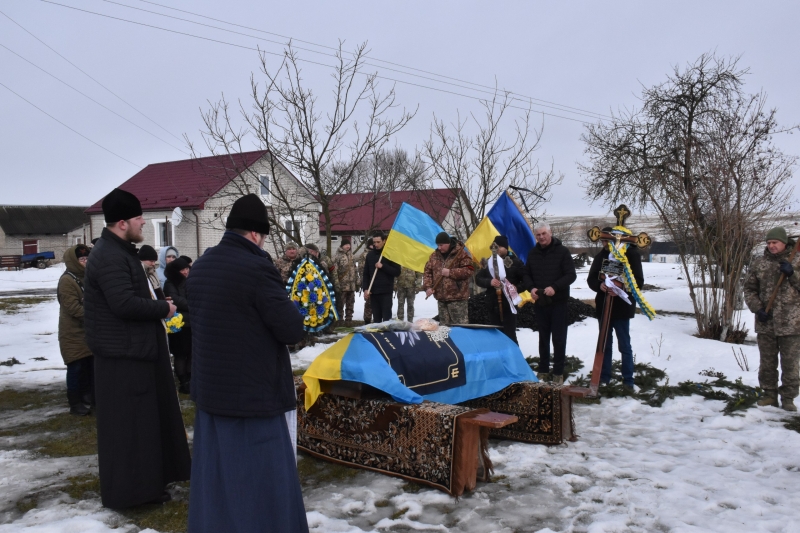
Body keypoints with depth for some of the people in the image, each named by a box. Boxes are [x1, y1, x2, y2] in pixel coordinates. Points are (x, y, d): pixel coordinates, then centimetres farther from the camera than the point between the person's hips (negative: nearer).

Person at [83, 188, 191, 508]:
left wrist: (154, 304, 5)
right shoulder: (110, 257, -19)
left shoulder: (121, 251, 15)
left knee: (144, 417, 18)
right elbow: (125, 304, -28)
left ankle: (144, 479, 30)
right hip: (123, 352, -11)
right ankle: (129, 489, 11)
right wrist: (163, 308, -15)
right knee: (128, 421, -1)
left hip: (133, 348, 11)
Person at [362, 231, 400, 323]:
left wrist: (383, 266, -13)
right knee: (376, 318, 7)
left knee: (387, 318, -5)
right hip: (373, 292, 4)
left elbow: (397, 272, -5)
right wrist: (365, 289, 1)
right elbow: (366, 274, 12)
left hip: (386, 292, -4)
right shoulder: (370, 255, 10)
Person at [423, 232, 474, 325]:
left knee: (460, 325, -8)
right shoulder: (434, 255, 12)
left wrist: (450, 272, -17)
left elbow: (469, 270, -11)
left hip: (457, 297, -6)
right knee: (444, 325, 12)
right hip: (441, 297, 6)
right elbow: (428, 272, 14)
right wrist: (428, 287, -1)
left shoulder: (460, 253, -6)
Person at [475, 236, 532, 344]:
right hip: (493, 305, 5)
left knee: (510, 335, -3)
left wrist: (517, 288, -23)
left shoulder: (515, 262, -3)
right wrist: (489, 282, -13)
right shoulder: (489, 262, 9)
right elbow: (478, 278, 6)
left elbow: (528, 280, -5)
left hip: (508, 305, -4)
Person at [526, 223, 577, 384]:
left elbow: (571, 275, -11)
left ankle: (558, 372, 10)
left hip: (559, 302, -4)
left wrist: (555, 287, -24)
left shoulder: (562, 251, -6)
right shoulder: (533, 253, 7)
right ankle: (543, 370, 23)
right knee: (543, 338, 13)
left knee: (559, 338, 1)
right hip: (540, 303, 4)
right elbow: (527, 275, 13)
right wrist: (532, 288, -7)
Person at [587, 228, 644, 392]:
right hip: (603, 306, 5)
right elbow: (591, 279, 6)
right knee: (605, 344, 12)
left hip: (622, 307, -5)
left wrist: (622, 288, -28)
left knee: (624, 345, 1)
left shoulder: (631, 254, -7)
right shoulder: (601, 256, 8)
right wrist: (599, 285, -16)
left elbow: (638, 281, -11)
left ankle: (628, 381, 8)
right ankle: (604, 378, 21)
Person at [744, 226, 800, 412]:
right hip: (765, 322, 2)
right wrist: (757, 308, -5)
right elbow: (749, 289, 8)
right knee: (767, 362, 11)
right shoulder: (759, 263, 5)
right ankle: (770, 394, 22)